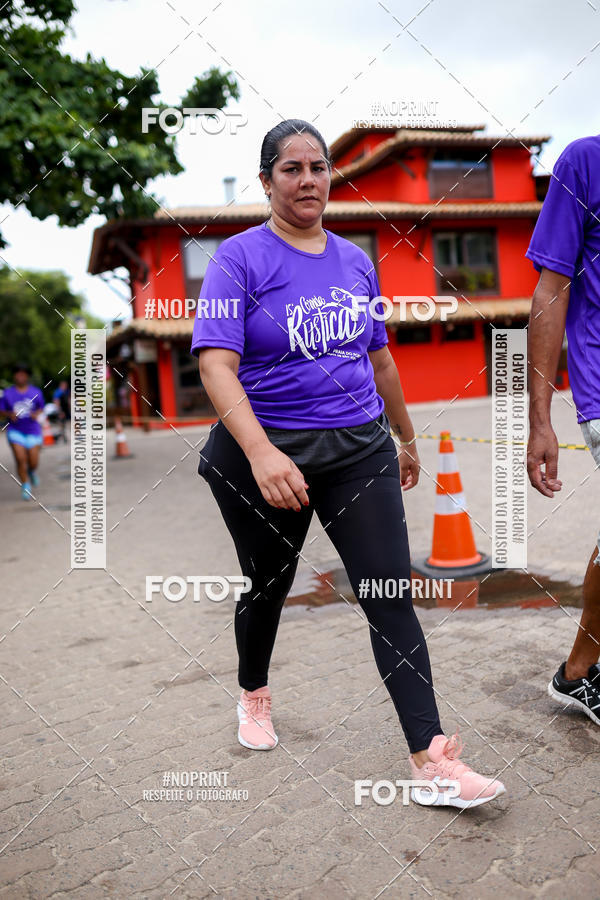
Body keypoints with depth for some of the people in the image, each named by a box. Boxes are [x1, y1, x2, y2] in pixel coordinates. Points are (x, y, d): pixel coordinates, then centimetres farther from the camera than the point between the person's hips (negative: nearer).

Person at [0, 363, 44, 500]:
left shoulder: (36, 392, 1)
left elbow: (41, 408, 12)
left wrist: (36, 414, -9)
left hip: (32, 430, 1)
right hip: (15, 431, -1)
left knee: (33, 462, -1)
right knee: (20, 459, -11)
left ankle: (32, 472, 37)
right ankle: (25, 486, 8)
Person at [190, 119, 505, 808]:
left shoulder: (355, 260, 10)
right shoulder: (240, 257, -6)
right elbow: (215, 364, -18)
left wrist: (406, 438, 23)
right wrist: (260, 453, -32)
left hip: (360, 447, 4)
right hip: (265, 453, -3)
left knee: (391, 596, -4)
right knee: (268, 584, 15)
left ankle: (430, 758, 2)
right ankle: (253, 693, 45)